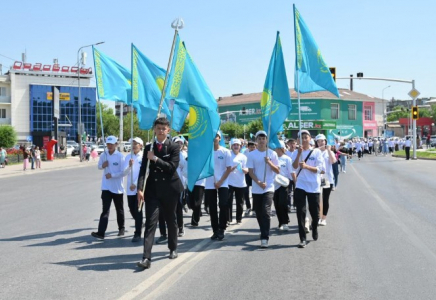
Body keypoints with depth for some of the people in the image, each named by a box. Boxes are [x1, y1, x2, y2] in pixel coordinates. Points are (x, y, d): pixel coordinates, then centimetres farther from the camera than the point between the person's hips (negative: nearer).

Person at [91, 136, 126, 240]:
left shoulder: (120, 156, -10)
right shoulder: (103, 155, 2)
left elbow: (123, 172, -11)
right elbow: (99, 166, 15)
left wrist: (112, 175, -20)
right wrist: (103, 166, -6)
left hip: (117, 187, -2)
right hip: (106, 187, 2)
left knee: (119, 209, 15)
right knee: (105, 210, -7)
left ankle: (121, 228, 34)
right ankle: (101, 233, -14)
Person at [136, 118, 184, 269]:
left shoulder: (174, 147, -2)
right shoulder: (148, 148, 5)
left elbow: (172, 167, -14)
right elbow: (143, 169, -2)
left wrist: (155, 159, -17)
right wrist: (140, 189, -14)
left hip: (170, 189, -1)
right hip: (152, 190, 1)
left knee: (171, 220, 14)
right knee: (150, 222, -8)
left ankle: (173, 248, 35)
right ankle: (146, 258, -13)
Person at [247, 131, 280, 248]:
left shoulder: (272, 154, 1)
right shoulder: (252, 154, 2)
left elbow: (277, 171, 2)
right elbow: (250, 172, -2)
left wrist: (269, 163, -15)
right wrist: (258, 182, -16)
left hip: (268, 188, -2)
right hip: (256, 189, 2)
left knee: (266, 212, -15)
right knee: (258, 213, 11)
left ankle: (265, 238, -15)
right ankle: (264, 233, 30)